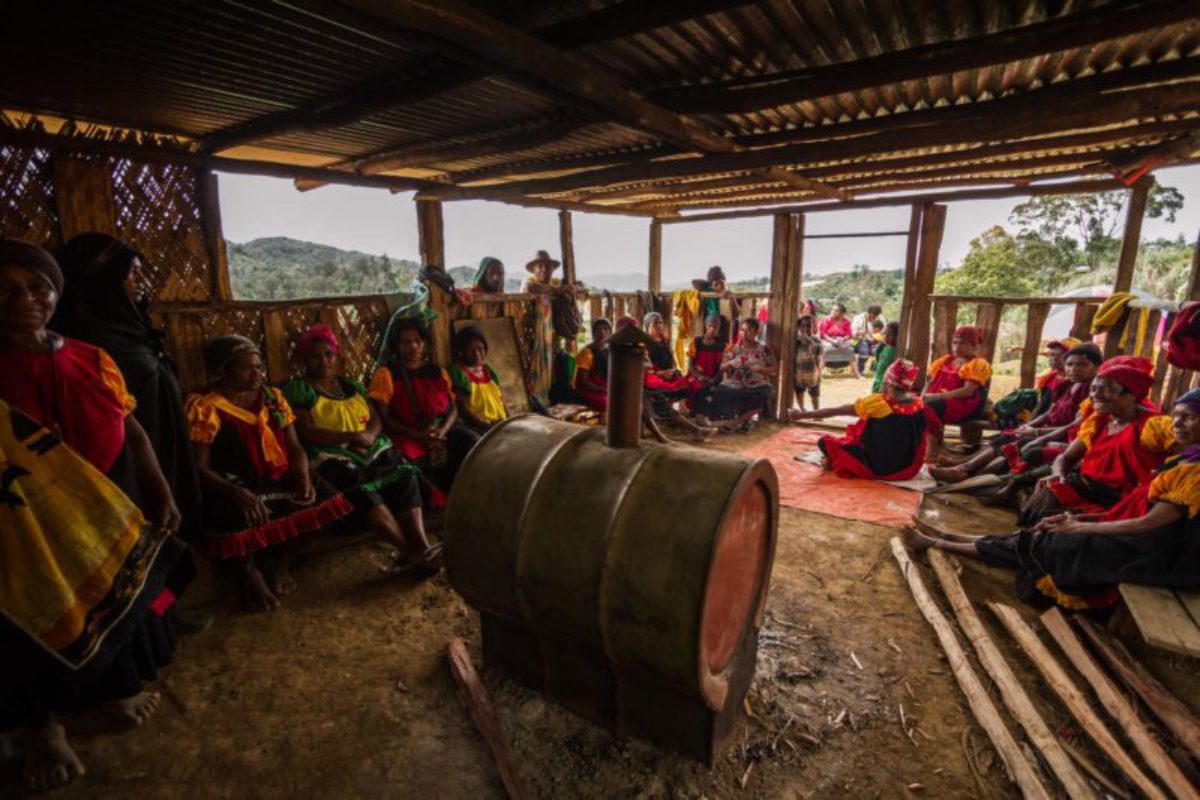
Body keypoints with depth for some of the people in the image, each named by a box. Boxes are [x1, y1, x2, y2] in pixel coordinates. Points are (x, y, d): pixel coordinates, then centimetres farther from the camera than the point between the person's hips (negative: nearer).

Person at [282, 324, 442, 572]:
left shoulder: (350, 384, 22)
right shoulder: (297, 388, 5)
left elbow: (376, 419, 16)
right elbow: (308, 433, -8)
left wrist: (369, 435, -8)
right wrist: (353, 436, -14)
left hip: (372, 450, 5)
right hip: (332, 458, -5)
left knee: (405, 476, -24)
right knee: (362, 491, -34)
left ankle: (422, 546, -35)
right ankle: (410, 550, -32)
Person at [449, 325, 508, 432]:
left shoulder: (488, 371, 17)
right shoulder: (458, 372, -3)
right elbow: (461, 409, -10)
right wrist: (487, 425, -19)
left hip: (500, 425, 7)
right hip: (476, 428, -7)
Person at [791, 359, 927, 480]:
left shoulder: (876, 403, -20)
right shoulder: (918, 403, -6)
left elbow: (834, 411, -13)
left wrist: (802, 414, -1)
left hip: (876, 468, -5)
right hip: (908, 469, 5)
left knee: (825, 442, 2)